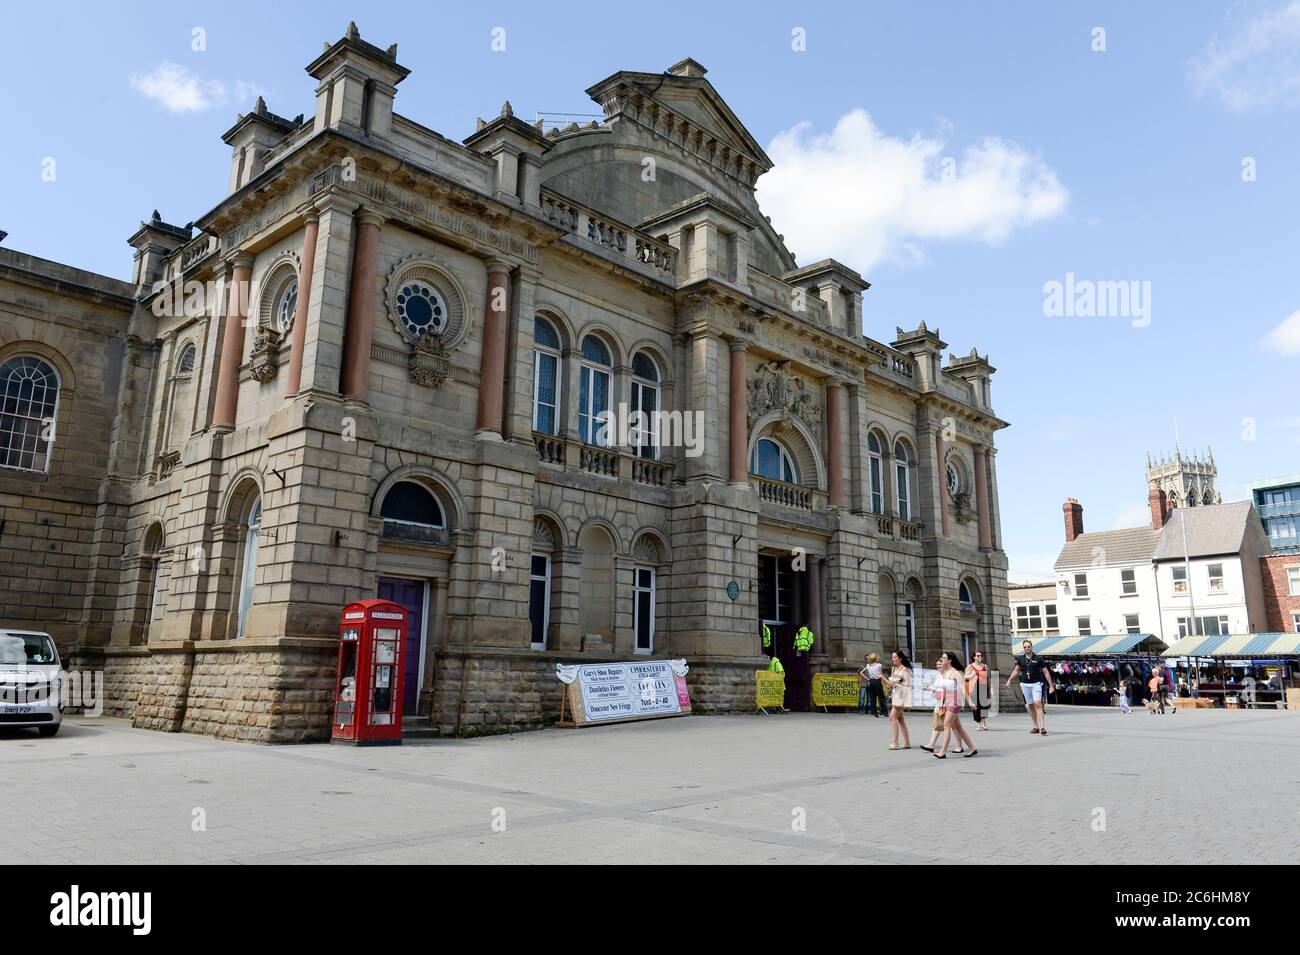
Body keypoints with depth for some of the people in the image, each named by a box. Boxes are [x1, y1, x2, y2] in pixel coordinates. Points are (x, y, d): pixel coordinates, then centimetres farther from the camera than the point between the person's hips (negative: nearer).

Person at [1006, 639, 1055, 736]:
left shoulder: (1038, 659, -4)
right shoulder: (1020, 658, 5)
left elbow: (1046, 672, 0)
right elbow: (1016, 670, 18)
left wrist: (1051, 686, -2)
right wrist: (1009, 680, 8)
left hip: (1036, 684, -4)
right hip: (1025, 684, 4)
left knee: (1038, 704, -15)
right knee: (1030, 706, 9)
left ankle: (1042, 727, -18)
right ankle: (1036, 727, 17)